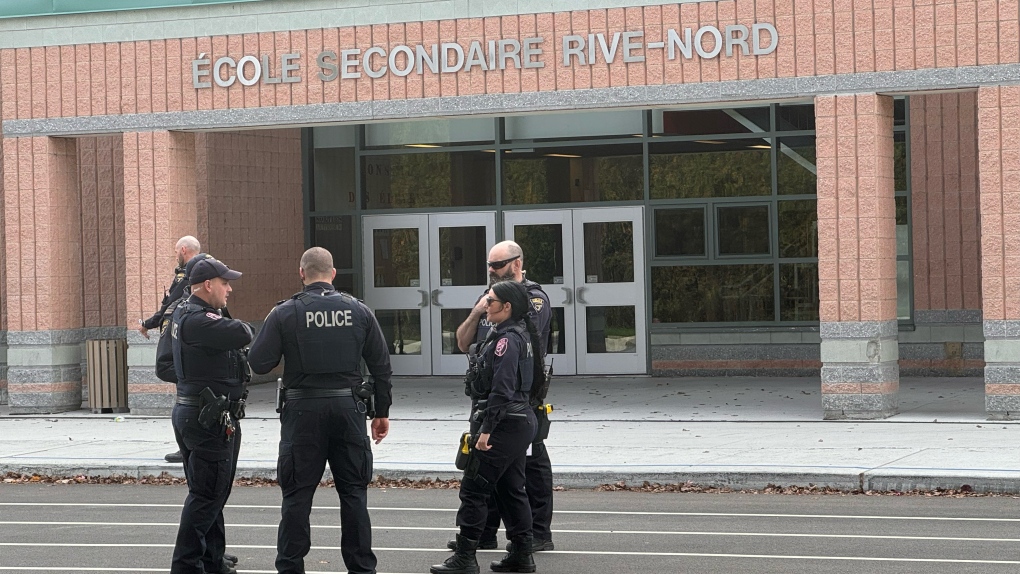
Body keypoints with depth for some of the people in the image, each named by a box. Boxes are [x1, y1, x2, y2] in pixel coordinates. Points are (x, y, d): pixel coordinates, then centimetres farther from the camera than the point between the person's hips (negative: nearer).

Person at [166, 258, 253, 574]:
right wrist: (238, 325, -5)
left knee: (209, 492, 18)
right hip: (210, 420, -11)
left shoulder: (183, 313, 13)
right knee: (206, 494, -7)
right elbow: (242, 334, -30)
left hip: (190, 414, 11)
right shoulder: (197, 320, -20)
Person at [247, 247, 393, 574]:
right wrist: (382, 412, 14)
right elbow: (381, 366, 5)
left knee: (297, 494, 6)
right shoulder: (358, 311, 2)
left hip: (303, 411, -2)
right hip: (348, 408, 2)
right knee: (353, 492, 9)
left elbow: (259, 363, -7)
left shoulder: (285, 313, -5)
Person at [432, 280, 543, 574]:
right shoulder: (521, 334, 14)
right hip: (522, 421, 10)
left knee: (474, 489, -6)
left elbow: (502, 389, -23)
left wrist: (486, 429, -22)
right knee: (511, 489, 15)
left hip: (504, 425, -10)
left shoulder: (507, 340, -17)